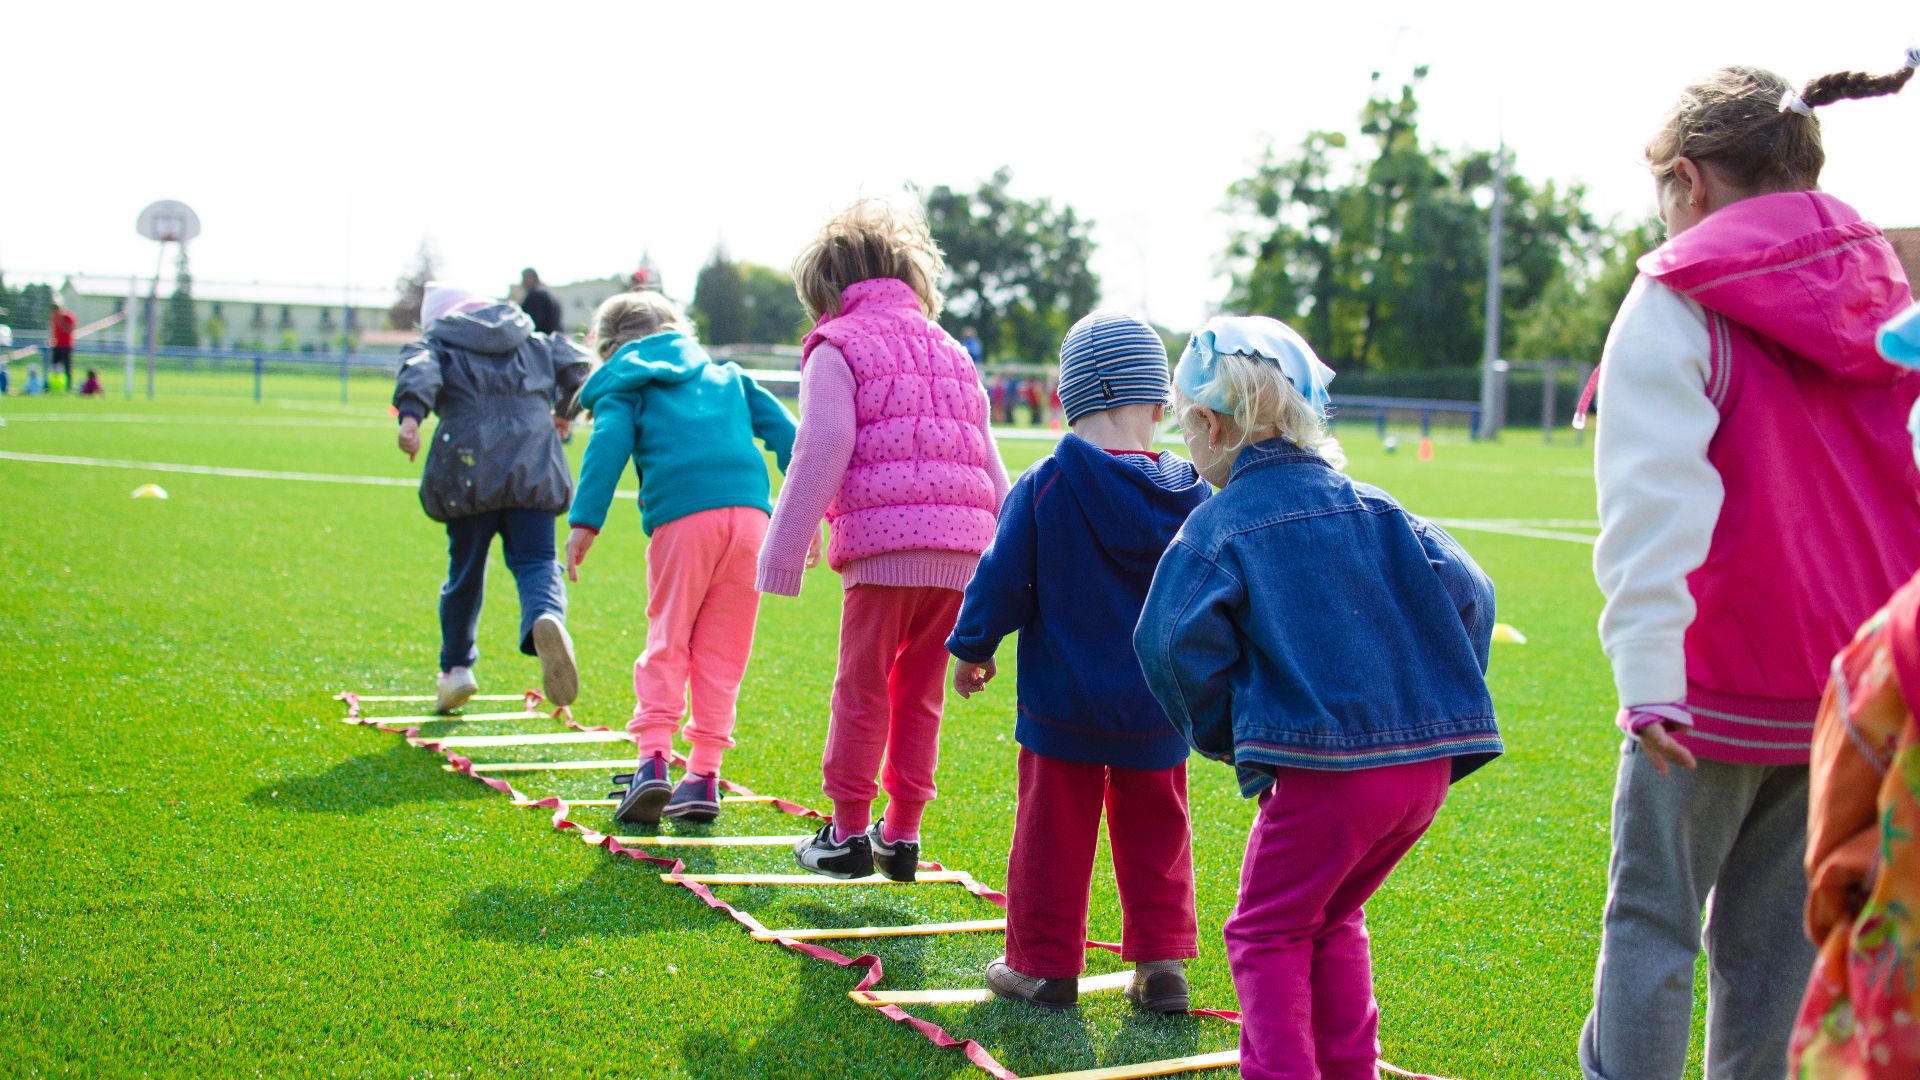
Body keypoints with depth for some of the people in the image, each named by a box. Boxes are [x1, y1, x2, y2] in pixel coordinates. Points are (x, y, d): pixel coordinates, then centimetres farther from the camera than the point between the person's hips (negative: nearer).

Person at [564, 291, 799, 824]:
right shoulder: (726, 375, 29)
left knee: (667, 643, 6)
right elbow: (782, 430, 20)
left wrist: (584, 522, -8)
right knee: (722, 652, 9)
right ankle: (704, 774, 7)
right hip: (750, 512, 3)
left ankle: (653, 758, -9)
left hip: (682, 519, -3)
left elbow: (609, 445, -1)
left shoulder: (624, 386, 17)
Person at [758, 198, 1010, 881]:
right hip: (961, 548, 6)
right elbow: (989, 465, 22)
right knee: (920, 694, 14)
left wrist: (783, 556, -4)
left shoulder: (837, 348, 4)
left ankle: (848, 834, 9)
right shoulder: (951, 352, 24)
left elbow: (820, 457, -6)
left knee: (862, 690, 4)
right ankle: (902, 835, 17)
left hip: (884, 544, -6)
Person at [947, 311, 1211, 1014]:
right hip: (1157, 708, 3)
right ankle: (1162, 964, 16)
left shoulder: (1042, 488, -13)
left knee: (1053, 831, 8)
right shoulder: (1188, 496, -3)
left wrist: (971, 649, 8)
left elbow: (1001, 581, -8)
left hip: (1062, 701, -2)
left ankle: (1044, 966, 16)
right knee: (1154, 832, 15)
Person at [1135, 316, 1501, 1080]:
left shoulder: (1218, 527, -2)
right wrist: (1440, 706, 14)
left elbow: (1180, 644, -13)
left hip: (1321, 766, -6)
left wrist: (1221, 736, 3)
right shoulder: (1370, 508, 13)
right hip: (1428, 762, 6)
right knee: (1333, 920, 24)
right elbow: (1464, 592, 6)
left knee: (1269, 933, 10)